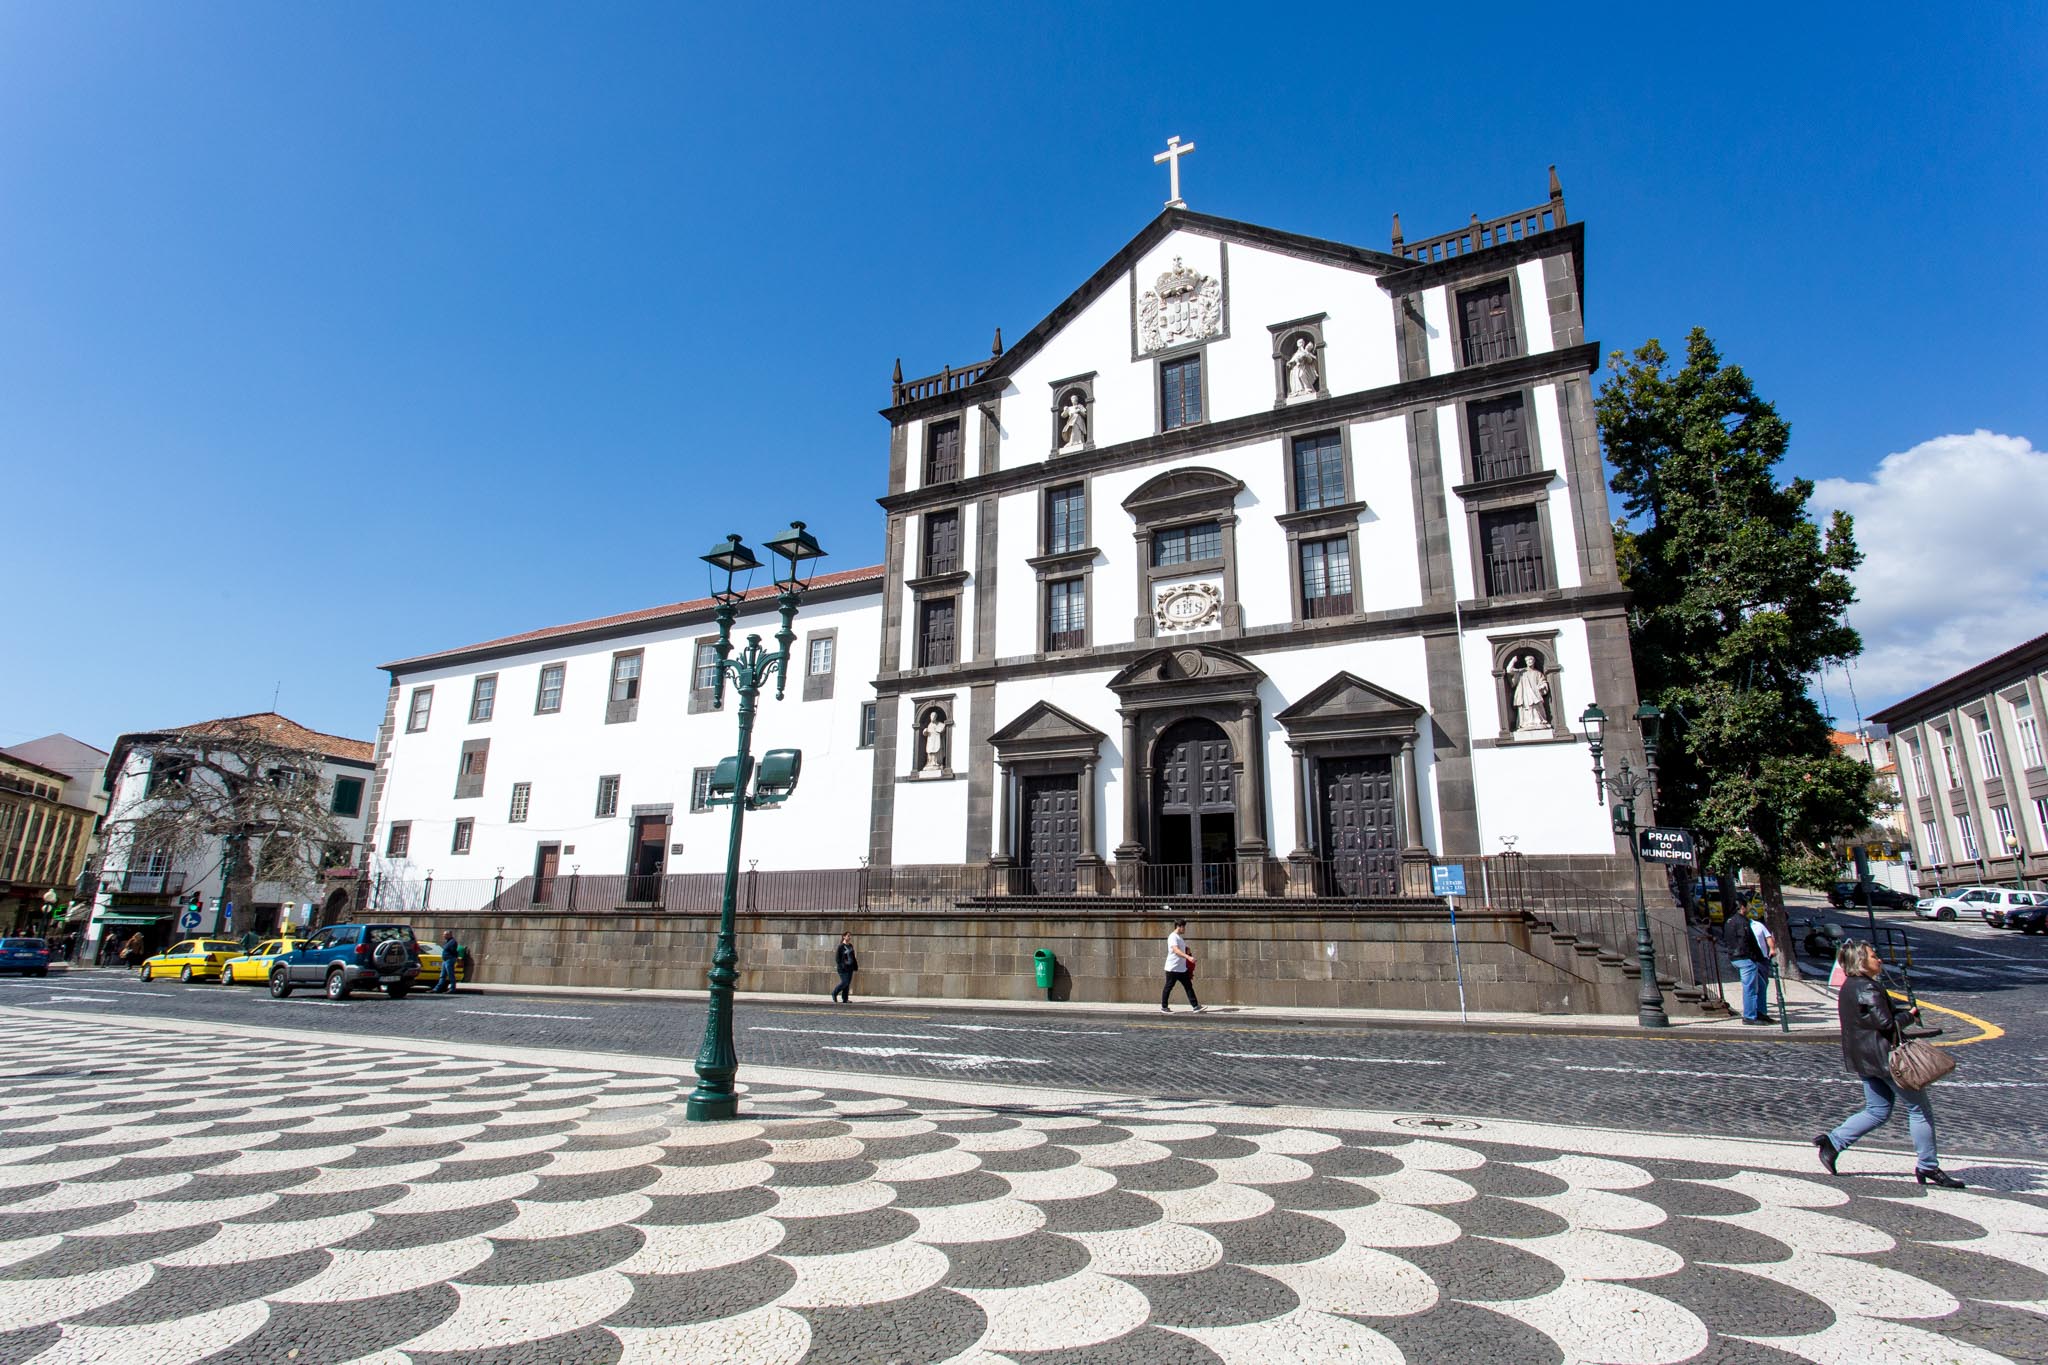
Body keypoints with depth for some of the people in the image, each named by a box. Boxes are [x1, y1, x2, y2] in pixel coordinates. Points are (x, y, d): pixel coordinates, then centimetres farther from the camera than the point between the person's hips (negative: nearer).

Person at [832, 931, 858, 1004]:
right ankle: (834, 993, 11)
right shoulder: (841, 946, -9)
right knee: (845, 982, -11)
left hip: (850, 968, 7)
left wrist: (855, 966, 13)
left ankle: (845, 999, 9)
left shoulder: (850, 946, 12)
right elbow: (837, 958, -10)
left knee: (848, 983, 5)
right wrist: (841, 965, -18)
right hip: (843, 968, -7)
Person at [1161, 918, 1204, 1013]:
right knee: (1168, 987, 1)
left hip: (1182, 968, 9)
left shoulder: (1180, 937, 15)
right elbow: (1176, 950, -29)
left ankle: (1196, 1007, 3)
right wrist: (1188, 957, -38)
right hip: (1172, 968, -9)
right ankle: (1164, 1007, 11)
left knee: (1189, 986, 4)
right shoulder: (1173, 937, -15)